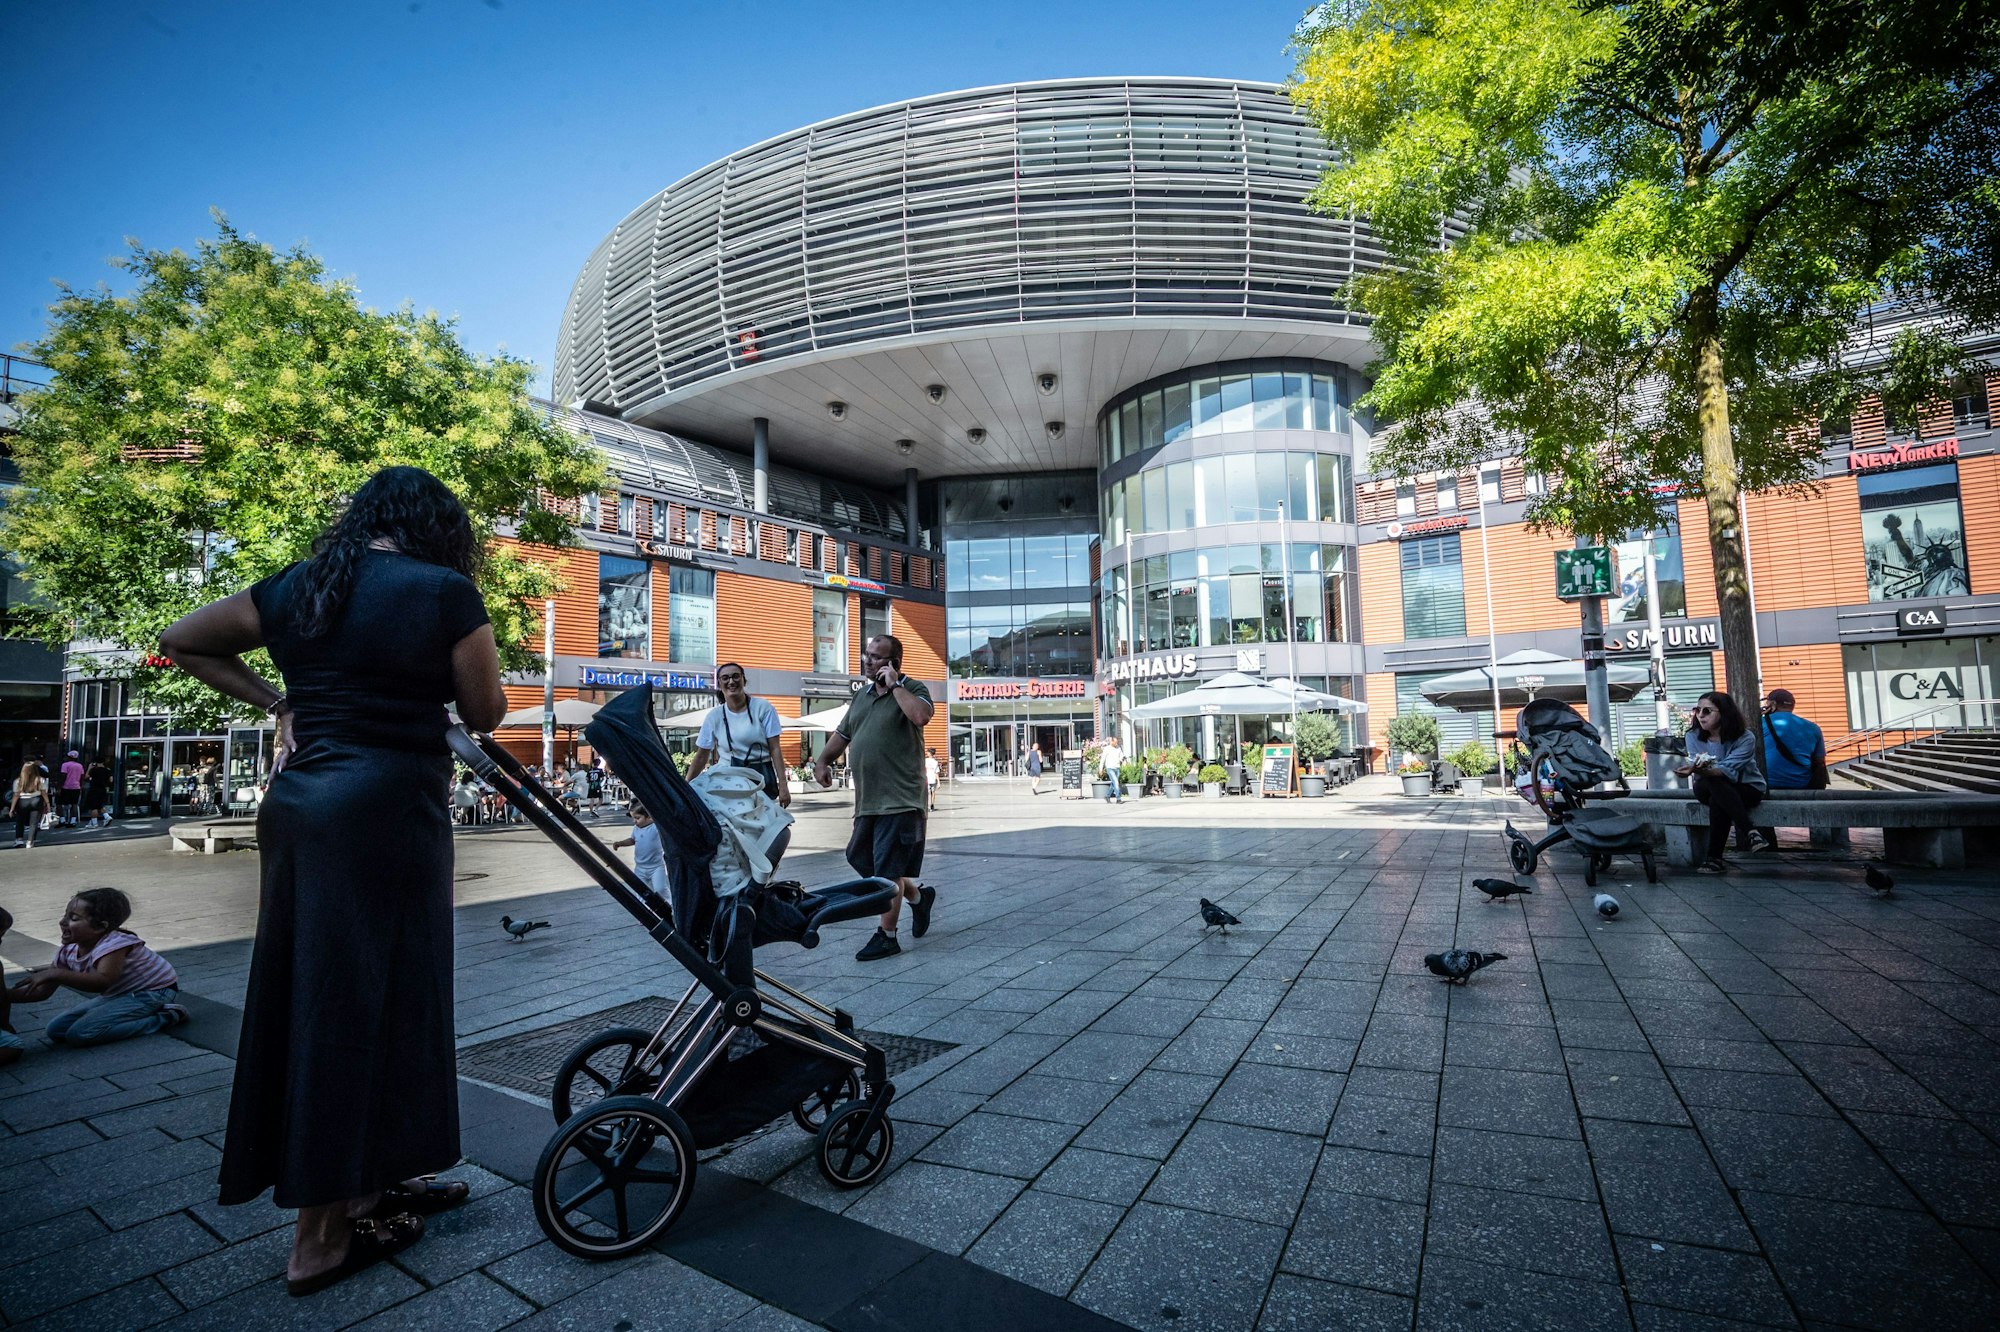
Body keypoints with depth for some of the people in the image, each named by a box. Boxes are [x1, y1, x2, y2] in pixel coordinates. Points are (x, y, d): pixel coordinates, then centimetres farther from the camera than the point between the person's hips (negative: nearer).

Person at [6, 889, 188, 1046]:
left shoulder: (114, 944, -26)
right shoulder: (68, 951, 1)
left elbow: (102, 981, -41)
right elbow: (42, 991, 8)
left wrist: (55, 974, -43)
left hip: (154, 994, -10)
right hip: (118, 995, 10)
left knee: (80, 1034, -21)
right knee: (55, 1031, 5)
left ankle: (166, 1017, -13)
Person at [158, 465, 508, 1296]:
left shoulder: (296, 587, 10)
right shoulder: (444, 590, -8)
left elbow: (180, 642, 22)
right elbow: (486, 712, -4)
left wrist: (277, 703, 18)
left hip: (298, 803, 7)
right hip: (387, 810, -7)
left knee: (309, 995, 16)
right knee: (362, 1003, 4)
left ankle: (375, 1180, 34)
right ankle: (322, 1236, 18)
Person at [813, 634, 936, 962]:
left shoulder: (912, 689, -6)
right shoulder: (862, 696, 16)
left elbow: (921, 716, -29)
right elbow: (842, 733, 24)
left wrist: (895, 685, -19)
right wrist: (823, 760, 12)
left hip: (899, 800, -8)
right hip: (867, 800, 9)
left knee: (887, 870, -2)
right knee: (859, 858, 17)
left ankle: (886, 936, 12)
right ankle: (918, 896, 35)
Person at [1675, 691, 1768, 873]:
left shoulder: (1745, 738, -16)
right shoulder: (1693, 736, -4)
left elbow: (1728, 769, -32)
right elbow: (1701, 774, -13)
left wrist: (1701, 770, -52)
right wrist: (1696, 768, -40)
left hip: (1747, 788, -3)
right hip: (1708, 788, 3)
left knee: (1717, 801, -37)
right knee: (1714, 783, -36)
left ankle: (1715, 858, -33)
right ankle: (1749, 833, -38)